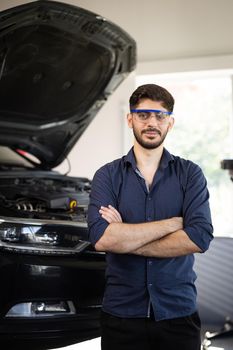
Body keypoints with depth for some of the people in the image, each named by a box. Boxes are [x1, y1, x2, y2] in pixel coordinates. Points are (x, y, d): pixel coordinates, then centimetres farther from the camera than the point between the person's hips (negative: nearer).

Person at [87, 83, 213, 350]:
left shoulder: (189, 174, 1)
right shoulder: (107, 176, 0)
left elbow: (200, 238, -14)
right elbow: (101, 238, -16)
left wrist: (125, 240, -13)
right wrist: (173, 223, -14)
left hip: (179, 312, 0)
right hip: (121, 314, 0)